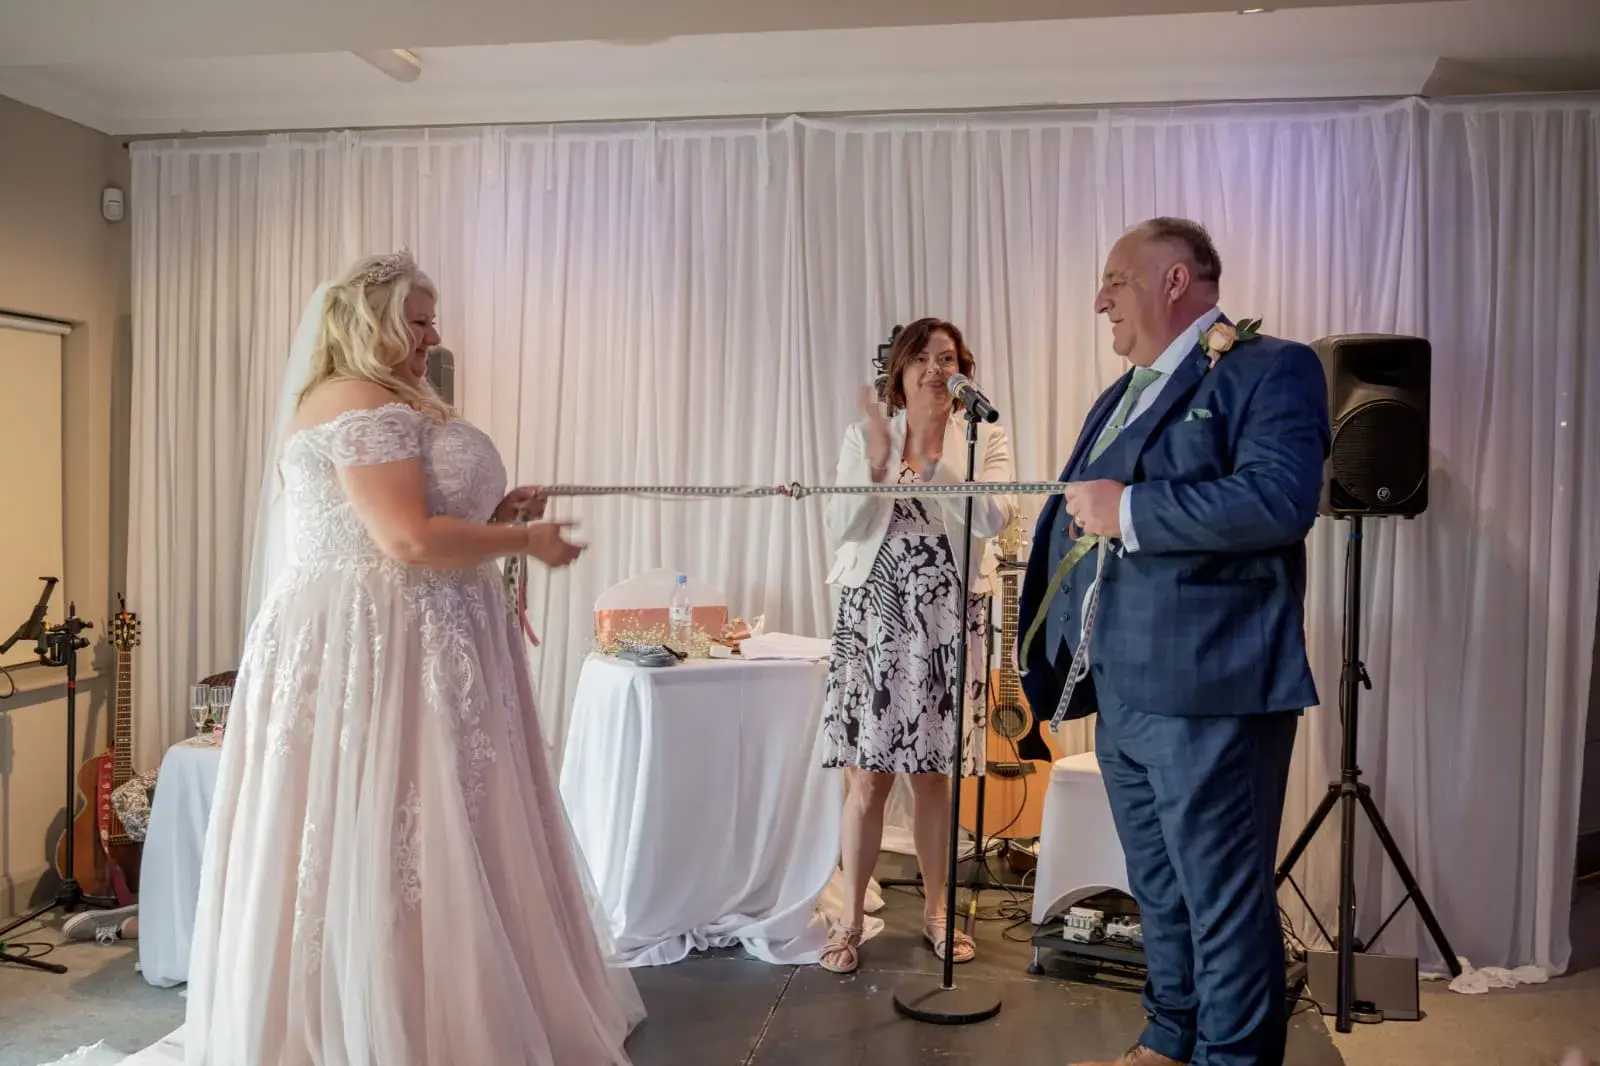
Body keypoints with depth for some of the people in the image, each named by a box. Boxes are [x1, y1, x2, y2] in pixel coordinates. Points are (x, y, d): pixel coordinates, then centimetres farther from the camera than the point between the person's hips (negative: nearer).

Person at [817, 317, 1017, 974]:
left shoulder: (984, 438, 3)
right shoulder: (864, 436, 4)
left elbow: (995, 516, -13)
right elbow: (842, 528, -4)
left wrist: (923, 469, -20)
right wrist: (879, 463, -17)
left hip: (947, 622, 1)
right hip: (872, 616, 0)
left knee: (933, 774, 10)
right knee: (867, 778, -1)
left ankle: (935, 910, 25)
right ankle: (851, 918, 12)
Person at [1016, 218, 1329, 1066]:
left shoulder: (1269, 370, -6)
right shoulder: (1122, 394, 21)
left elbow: (1280, 501, -23)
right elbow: (1081, 521, 25)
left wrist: (1128, 510, -19)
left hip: (1207, 691, -9)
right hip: (1119, 693, 9)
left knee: (1224, 900, 1)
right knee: (1158, 893, 20)